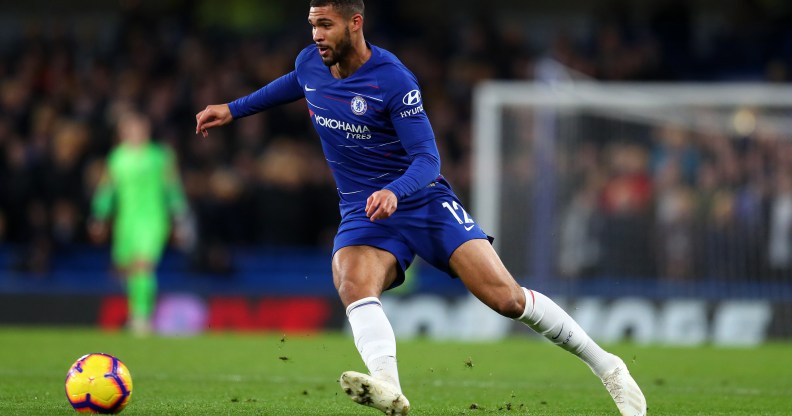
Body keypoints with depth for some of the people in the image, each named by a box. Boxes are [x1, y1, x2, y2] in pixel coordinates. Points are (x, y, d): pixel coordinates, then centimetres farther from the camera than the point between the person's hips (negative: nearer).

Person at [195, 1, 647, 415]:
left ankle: (605, 366, 4)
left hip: (424, 199, -4)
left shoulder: (393, 80, -17)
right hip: (364, 215, 4)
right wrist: (233, 109, 29)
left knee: (507, 298, -13)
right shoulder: (309, 63, 2)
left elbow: (427, 159, -19)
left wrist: (394, 192, -38)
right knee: (353, 283, -31)